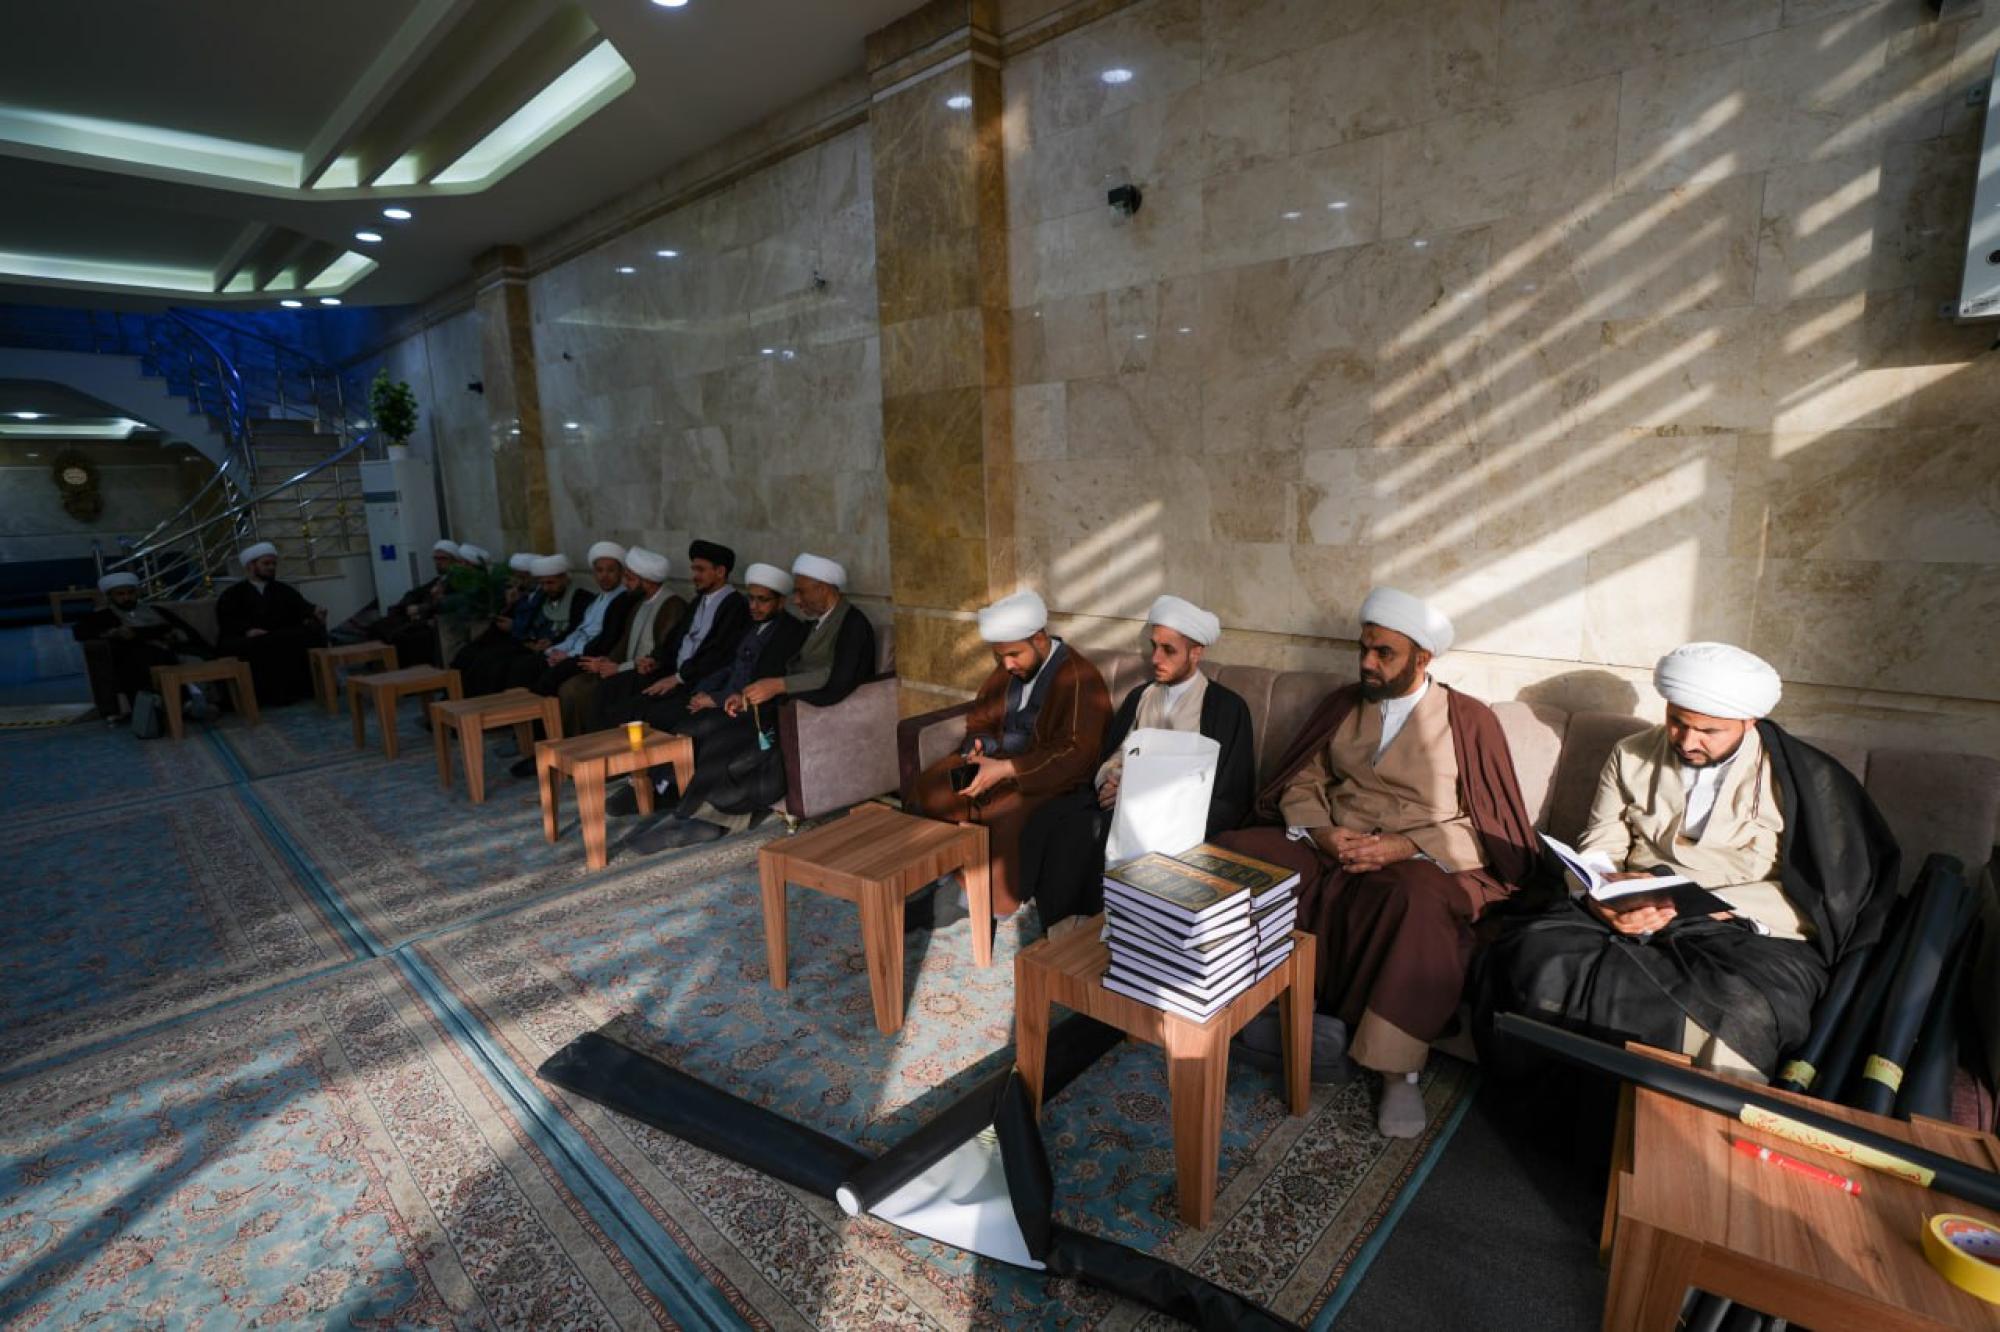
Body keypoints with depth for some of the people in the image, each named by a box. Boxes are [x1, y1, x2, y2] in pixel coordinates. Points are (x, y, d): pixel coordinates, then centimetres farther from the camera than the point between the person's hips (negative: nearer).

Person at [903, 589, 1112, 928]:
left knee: (1003, 818, -34)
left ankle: (1002, 909, -14)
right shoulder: (1007, 671, 6)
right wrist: (977, 747, -7)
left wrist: (1006, 769, -28)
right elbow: (980, 720, 17)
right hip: (1000, 760, 8)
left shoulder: (1078, 678, -18)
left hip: (1050, 775, -7)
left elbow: (1075, 753, -24)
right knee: (924, 791, -8)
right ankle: (938, 884, -1)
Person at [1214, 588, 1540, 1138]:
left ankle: (1398, 1071, -25)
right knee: (1231, 852, -20)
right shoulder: (1342, 704, 14)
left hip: (1421, 864, -4)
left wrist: (1404, 846, -18)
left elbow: (1487, 826, -3)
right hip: (1329, 849, 5)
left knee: (1417, 903, -40)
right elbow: (1301, 783, 12)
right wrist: (1320, 830, -10)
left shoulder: (1469, 720, 3)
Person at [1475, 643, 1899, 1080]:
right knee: (1534, 954, -28)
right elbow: (1599, 847, 13)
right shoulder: (1632, 756, 15)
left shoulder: (1799, 776, 4)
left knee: (1740, 1008, -38)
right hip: (1632, 920, 3)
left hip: (1746, 932, -2)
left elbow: (1810, 894, -4)